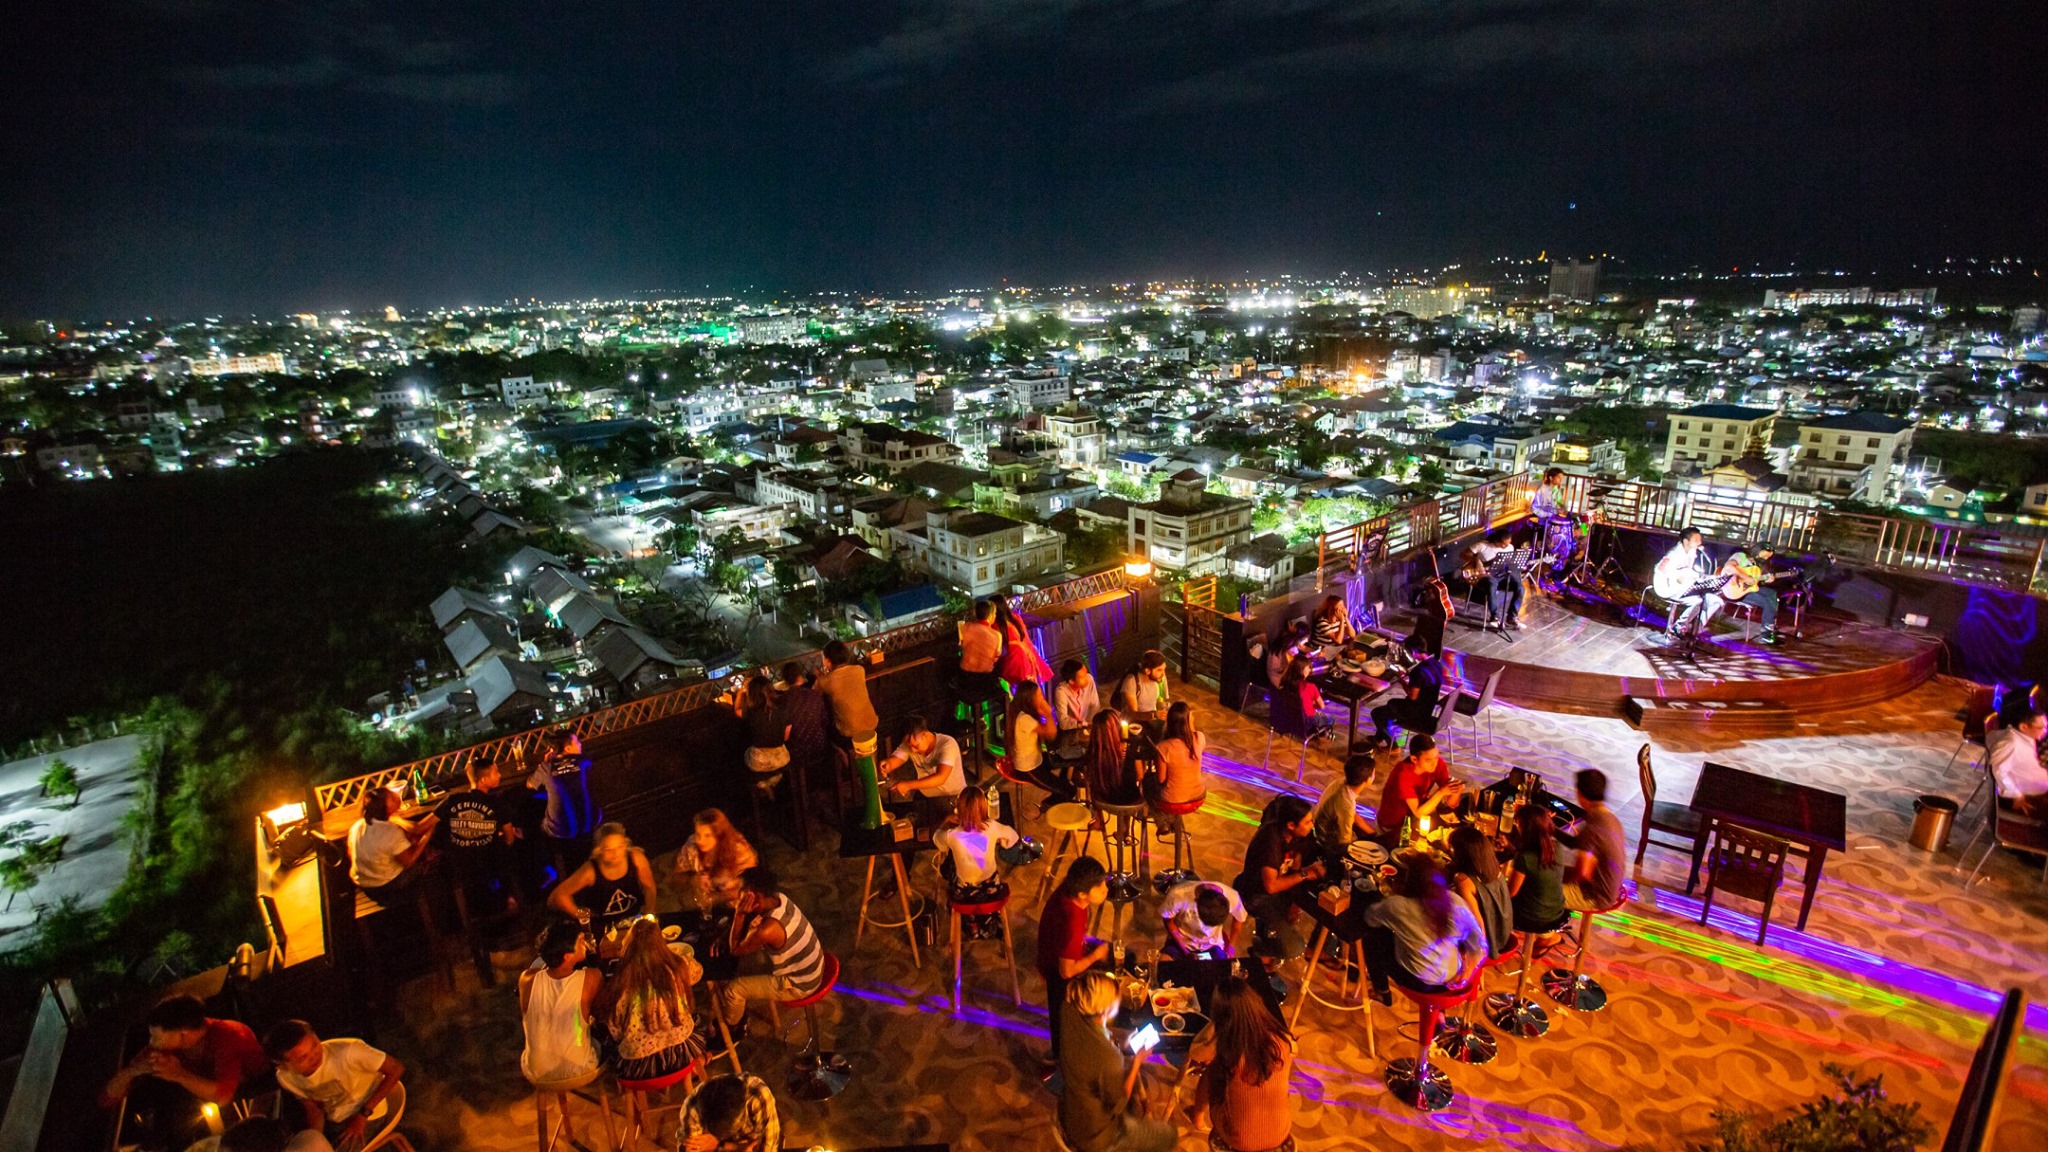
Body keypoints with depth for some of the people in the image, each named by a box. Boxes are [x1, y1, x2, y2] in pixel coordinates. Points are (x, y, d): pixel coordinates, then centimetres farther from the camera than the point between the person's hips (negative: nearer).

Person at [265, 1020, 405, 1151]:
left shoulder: (347, 1052, -34)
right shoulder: (286, 1078, -13)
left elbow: (396, 1069, -27)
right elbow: (314, 1109, 0)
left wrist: (363, 1114, -24)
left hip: (367, 1118, -5)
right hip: (332, 1120, 5)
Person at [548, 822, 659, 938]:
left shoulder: (636, 859, -22)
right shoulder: (591, 871, -27)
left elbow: (649, 888, -5)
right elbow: (558, 895, -17)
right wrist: (581, 915, -11)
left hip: (634, 918, 1)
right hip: (602, 928, -1)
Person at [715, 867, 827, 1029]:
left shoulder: (768, 929, -35)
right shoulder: (779, 898, -10)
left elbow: (734, 951, -17)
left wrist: (739, 914, -25)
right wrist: (726, 937, -4)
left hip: (798, 985, -8)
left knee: (730, 989, 1)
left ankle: (729, 1027, 32)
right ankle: (740, 1011, 41)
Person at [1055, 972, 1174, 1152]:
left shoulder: (1069, 1014, -22)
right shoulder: (1108, 1059, -40)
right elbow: (1117, 1104, -22)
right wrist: (1136, 1062, -16)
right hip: (1096, 1137, -7)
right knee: (1166, 1136, 15)